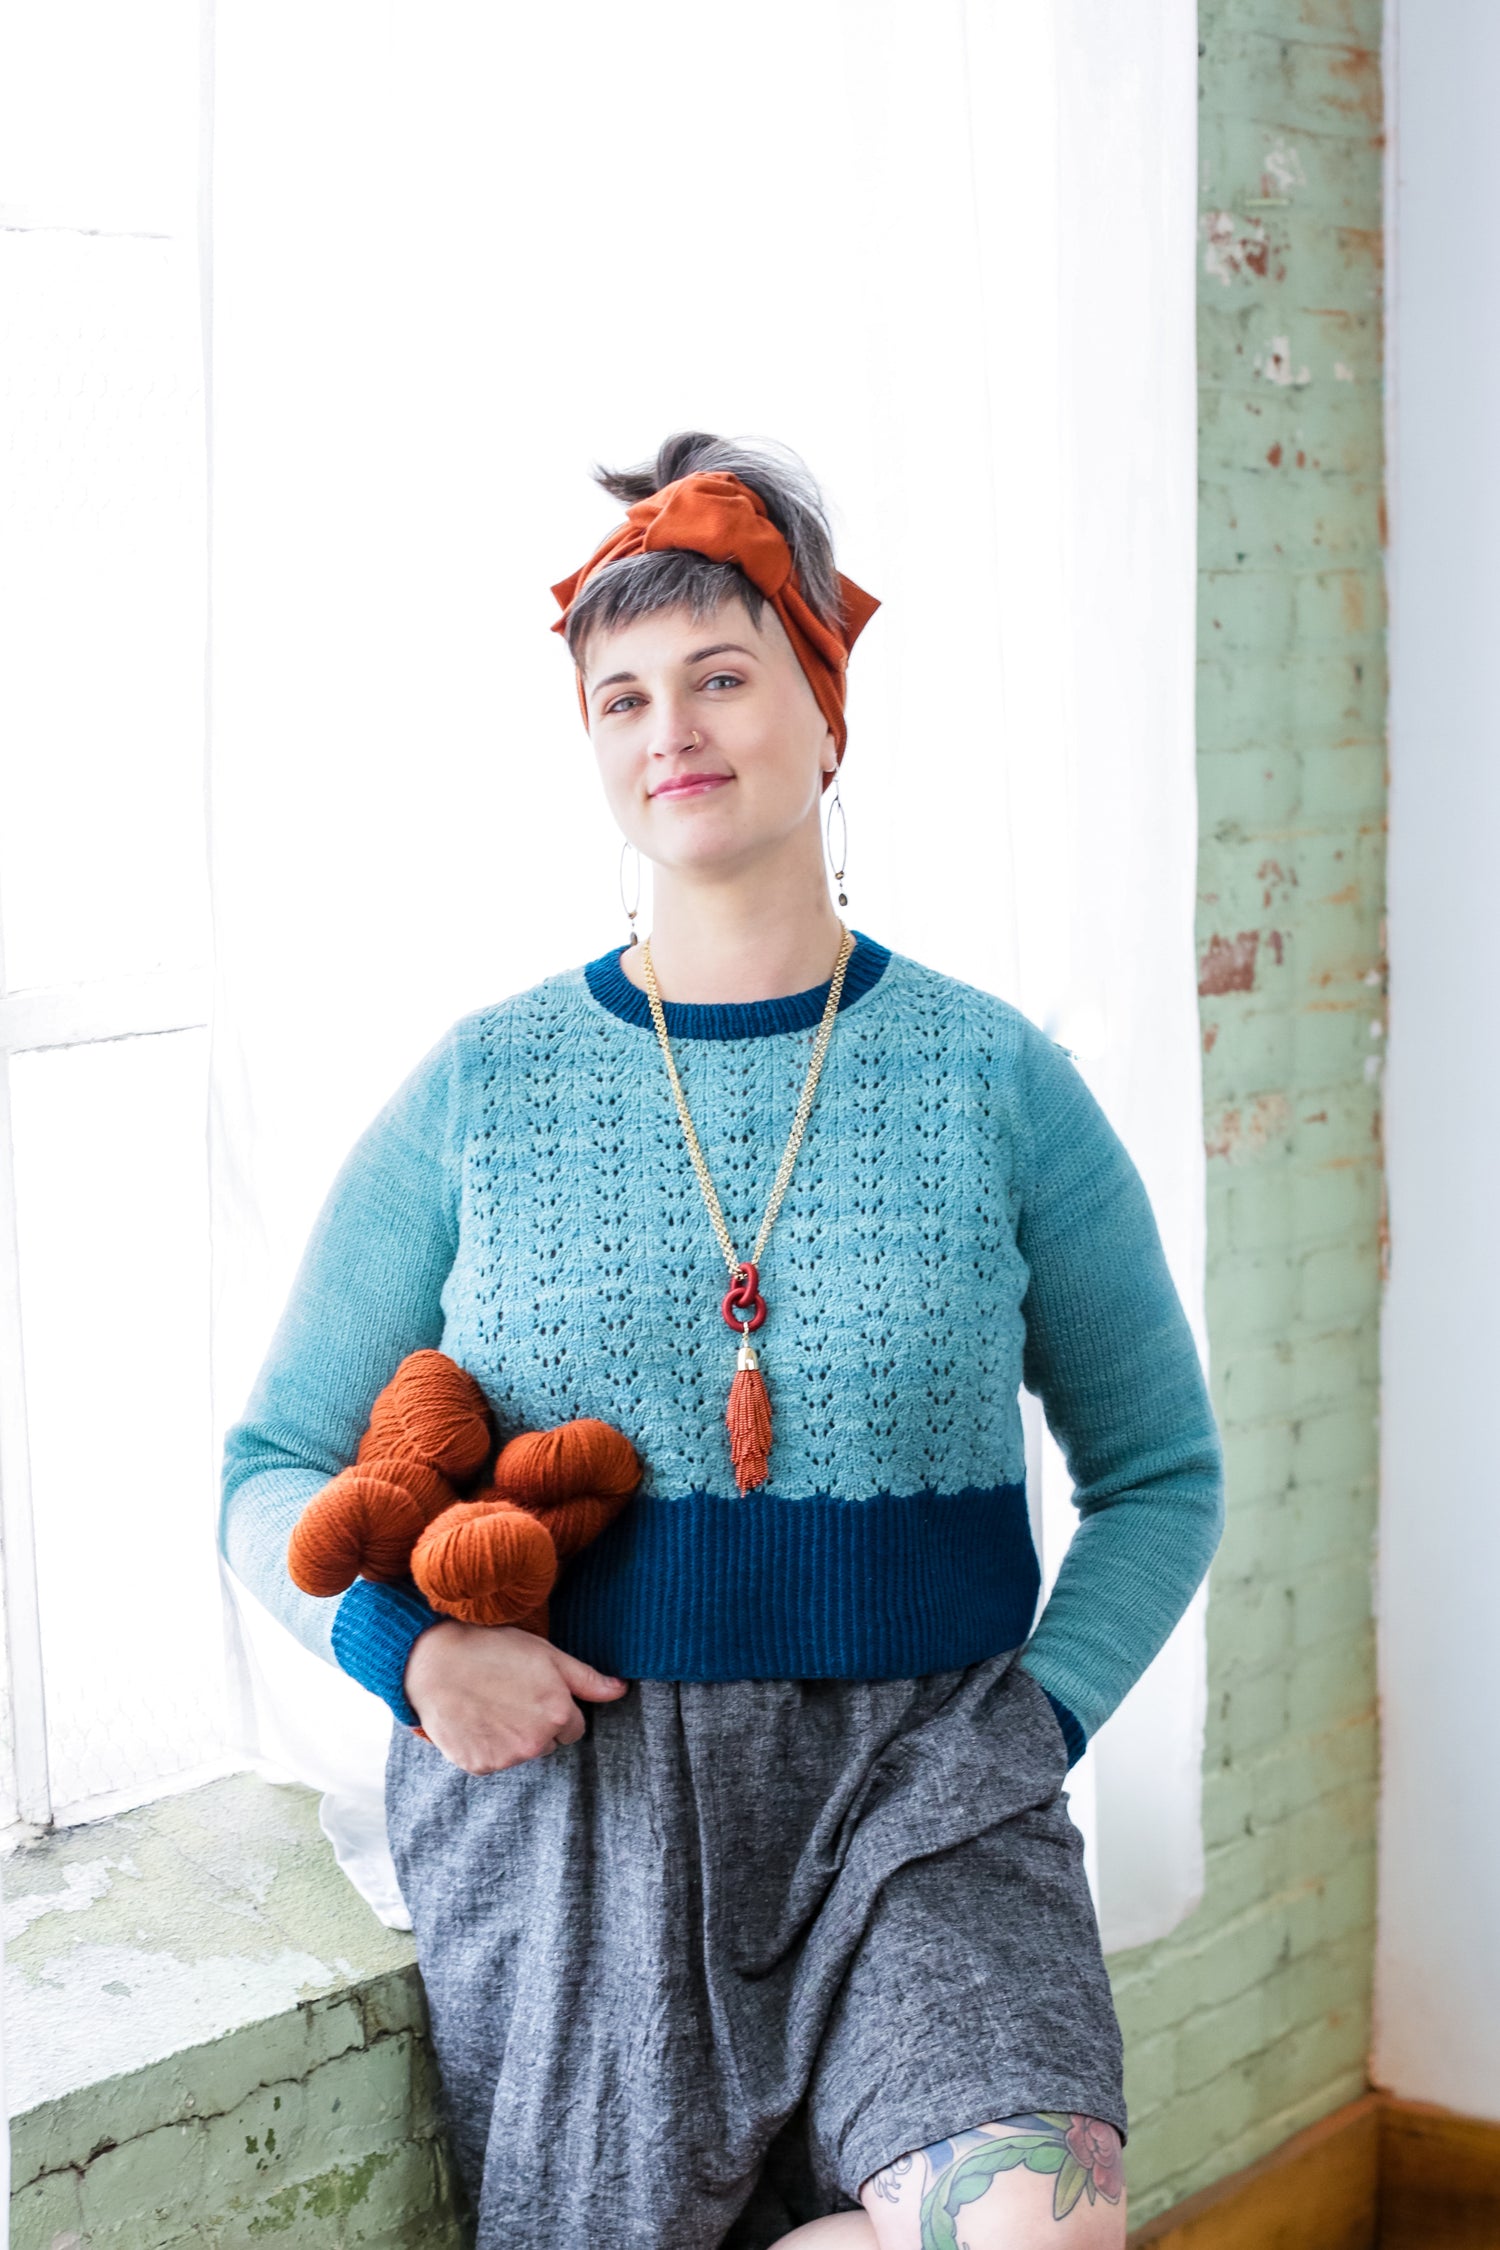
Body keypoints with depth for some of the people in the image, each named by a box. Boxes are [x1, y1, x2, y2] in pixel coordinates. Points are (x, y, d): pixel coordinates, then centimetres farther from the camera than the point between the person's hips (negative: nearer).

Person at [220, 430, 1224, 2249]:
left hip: (908, 1783, 0)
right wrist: (407, 1640, -12)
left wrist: (1035, 1715, -5)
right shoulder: (483, 1091, 4)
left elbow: (1159, 1474, 11)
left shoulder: (991, 1079, 3)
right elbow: (274, 1475, 8)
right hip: (557, 1787, 1)